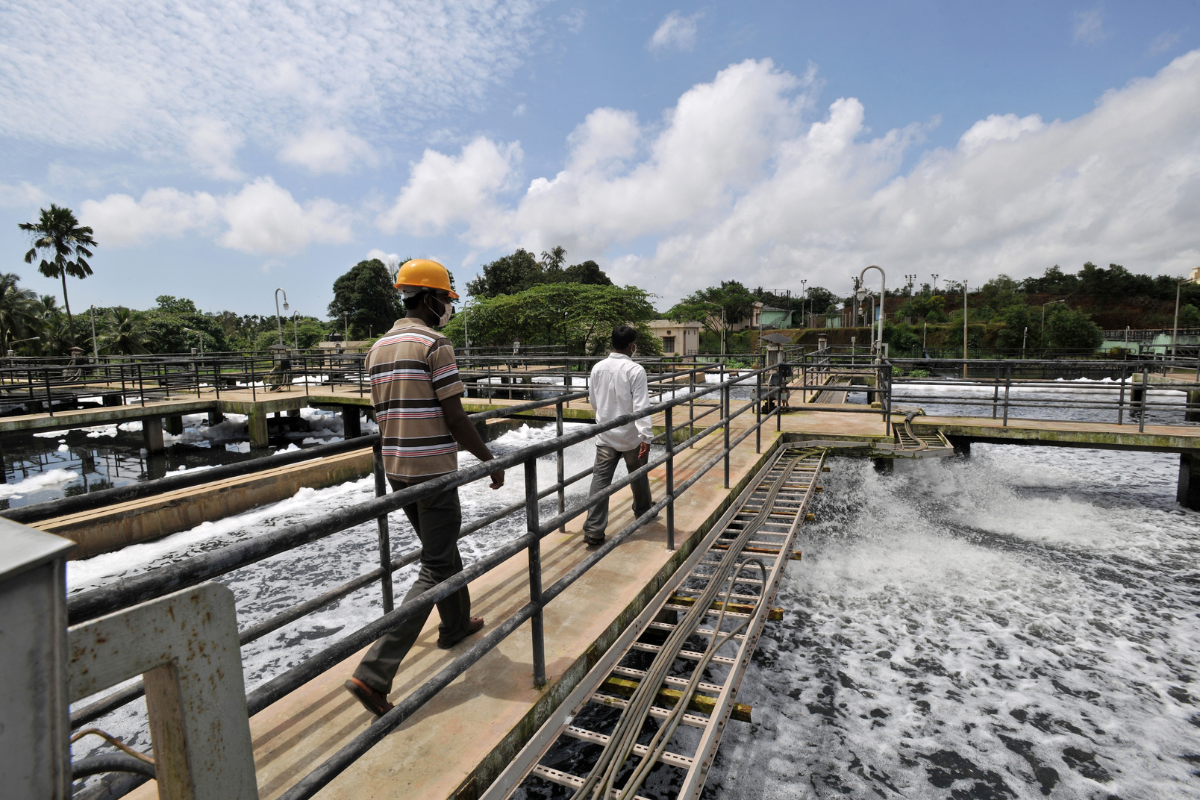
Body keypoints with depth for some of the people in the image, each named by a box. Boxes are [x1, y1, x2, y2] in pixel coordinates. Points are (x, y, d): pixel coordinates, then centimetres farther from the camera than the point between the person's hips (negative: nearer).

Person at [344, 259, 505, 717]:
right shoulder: (435, 345, -15)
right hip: (434, 470, -8)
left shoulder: (378, 349, 10)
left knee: (442, 549, 24)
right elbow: (455, 418, -16)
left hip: (396, 470, 9)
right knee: (436, 569, 2)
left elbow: (381, 416, 14)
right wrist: (489, 460, -5)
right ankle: (375, 673, 1)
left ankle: (456, 625, 41)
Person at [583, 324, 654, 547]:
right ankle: (642, 509, 43)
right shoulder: (636, 370, -14)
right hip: (630, 436, -3)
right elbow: (641, 406, -20)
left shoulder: (598, 368, 2)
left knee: (601, 479, 1)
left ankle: (593, 530, -3)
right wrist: (646, 437, -20)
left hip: (605, 436, 3)